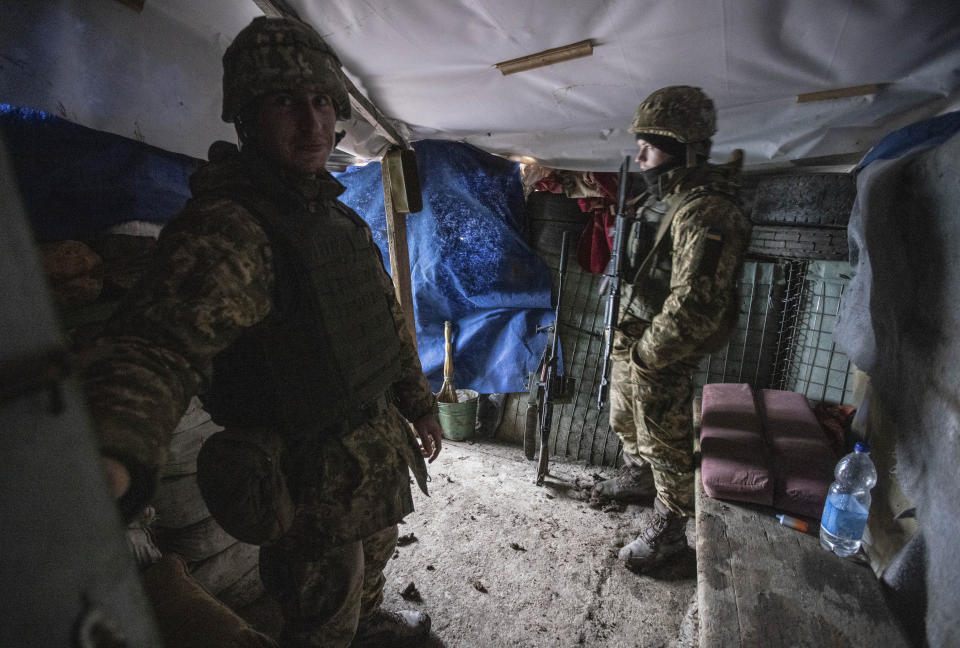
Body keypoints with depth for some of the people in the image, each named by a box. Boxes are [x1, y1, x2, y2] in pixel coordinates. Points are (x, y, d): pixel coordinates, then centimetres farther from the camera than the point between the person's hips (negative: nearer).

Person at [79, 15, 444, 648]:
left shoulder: (340, 216, 5)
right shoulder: (227, 227, -24)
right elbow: (159, 342, -39)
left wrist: (420, 403, 14)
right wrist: (110, 459, -60)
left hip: (380, 442, 9)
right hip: (316, 476, -8)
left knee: (374, 555, 34)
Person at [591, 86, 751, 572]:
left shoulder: (705, 214, -26)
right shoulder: (661, 198, 6)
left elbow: (692, 307, -30)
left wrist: (645, 354, -19)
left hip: (662, 355, -9)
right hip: (632, 338, 10)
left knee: (664, 443, 9)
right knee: (625, 420, 27)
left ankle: (669, 527, 32)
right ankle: (637, 477, 54)